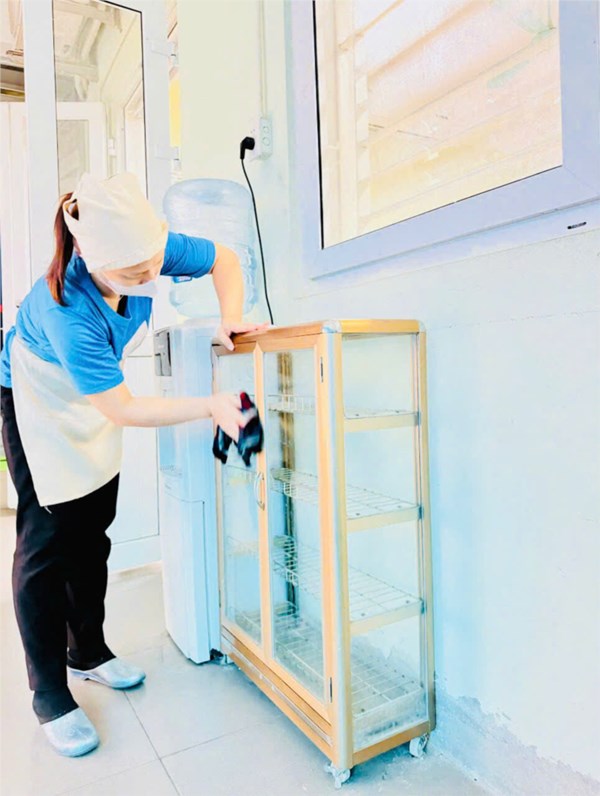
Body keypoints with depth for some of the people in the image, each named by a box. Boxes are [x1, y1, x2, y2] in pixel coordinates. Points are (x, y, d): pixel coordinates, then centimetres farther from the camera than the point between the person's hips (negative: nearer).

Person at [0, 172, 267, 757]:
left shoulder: (149, 248, -26)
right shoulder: (67, 312, -40)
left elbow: (224, 259, -8)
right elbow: (123, 410, -34)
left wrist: (229, 320, -23)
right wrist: (211, 406, -36)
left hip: (96, 390, 6)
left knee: (93, 530, 11)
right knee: (48, 538, -6)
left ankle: (88, 650, 30)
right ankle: (49, 693, 11)